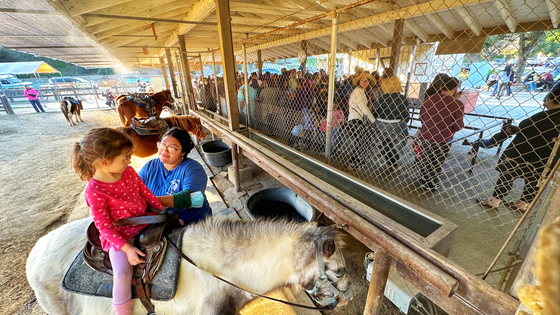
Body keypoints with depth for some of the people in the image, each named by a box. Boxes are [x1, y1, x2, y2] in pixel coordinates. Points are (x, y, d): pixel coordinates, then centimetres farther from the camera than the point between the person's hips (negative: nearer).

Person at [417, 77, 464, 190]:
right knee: (436, 164, 17)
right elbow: (458, 127, -9)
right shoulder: (458, 105, -16)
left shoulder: (428, 99, -7)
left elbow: (421, 118, 8)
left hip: (424, 137, 3)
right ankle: (431, 184, 33)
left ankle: (424, 181, 36)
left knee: (425, 161, 20)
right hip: (442, 141, -2)